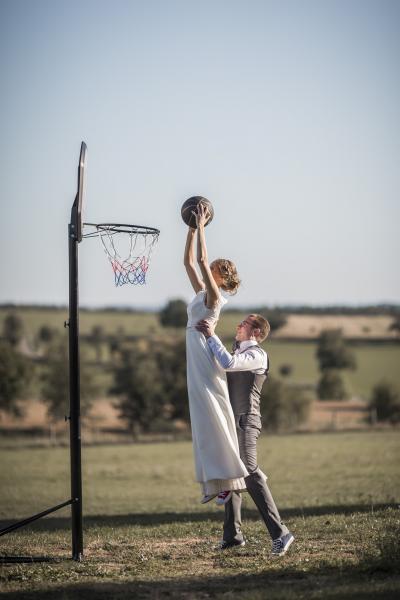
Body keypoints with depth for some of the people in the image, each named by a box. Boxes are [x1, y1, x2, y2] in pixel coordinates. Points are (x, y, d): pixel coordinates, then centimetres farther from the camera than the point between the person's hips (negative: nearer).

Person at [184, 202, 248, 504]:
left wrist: (201, 227, -13)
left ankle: (228, 480, -8)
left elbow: (201, 259, -18)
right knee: (204, 423, 8)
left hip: (206, 360, -9)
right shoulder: (202, 292, 15)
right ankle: (214, 482, 10)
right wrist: (192, 230, 17)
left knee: (214, 422, -9)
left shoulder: (214, 295, -8)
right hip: (196, 359, 9)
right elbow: (189, 262, 20)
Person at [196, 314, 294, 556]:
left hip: (245, 421, -10)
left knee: (250, 473, -19)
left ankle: (280, 533, -22)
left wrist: (211, 335, -18)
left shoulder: (257, 355, -9)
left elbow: (228, 363, -25)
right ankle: (233, 535, 19)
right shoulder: (239, 353, 22)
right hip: (231, 421, 10)